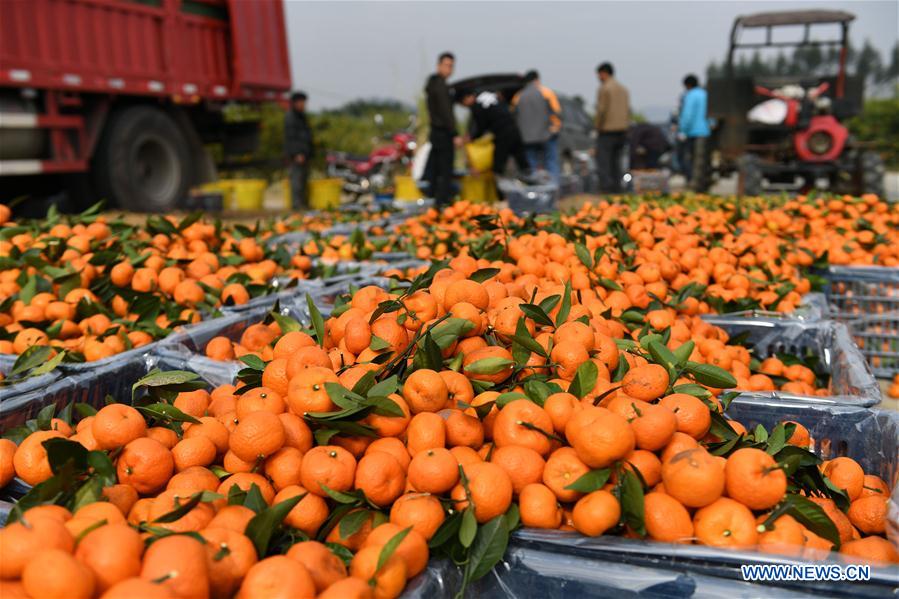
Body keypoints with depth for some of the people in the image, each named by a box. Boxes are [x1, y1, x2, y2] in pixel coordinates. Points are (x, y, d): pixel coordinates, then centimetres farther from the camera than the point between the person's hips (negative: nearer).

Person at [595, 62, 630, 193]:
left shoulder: (604, 88, -10)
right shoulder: (624, 89, 14)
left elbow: (601, 110, -15)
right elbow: (628, 110, 12)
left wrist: (598, 128, -5)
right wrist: (624, 127, 15)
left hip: (607, 131, -7)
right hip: (622, 131, 7)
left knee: (602, 160, -4)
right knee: (615, 160, 11)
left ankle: (606, 186, -14)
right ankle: (616, 187, 9)